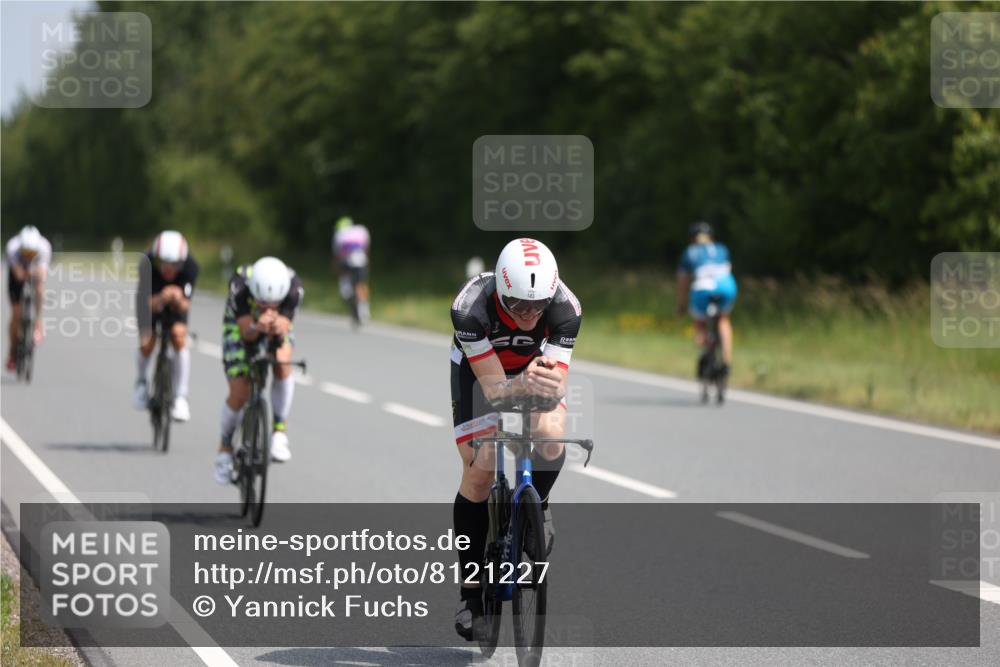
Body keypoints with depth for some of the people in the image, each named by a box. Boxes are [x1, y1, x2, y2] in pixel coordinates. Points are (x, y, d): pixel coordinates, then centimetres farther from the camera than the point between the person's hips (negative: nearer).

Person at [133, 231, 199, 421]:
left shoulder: (190, 266, -33)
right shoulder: (147, 264, -35)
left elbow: (185, 305, -32)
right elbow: (148, 303, -36)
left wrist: (179, 300, -55)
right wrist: (161, 299, -57)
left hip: (176, 304, 0)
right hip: (151, 300, 0)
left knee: (179, 336, -23)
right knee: (146, 343, -15)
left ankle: (181, 397, -14)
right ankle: (141, 383, 18)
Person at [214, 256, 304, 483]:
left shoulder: (293, 287, -35)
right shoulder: (240, 284, -38)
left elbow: (285, 325, -35)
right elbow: (245, 332, -37)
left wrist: (279, 328, -58)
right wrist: (257, 327, -59)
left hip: (276, 330, 1)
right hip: (241, 326, -1)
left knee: (282, 364, -31)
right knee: (239, 394, -10)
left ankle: (280, 432, -17)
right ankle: (225, 447, 15)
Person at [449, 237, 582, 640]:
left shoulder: (565, 308, -34)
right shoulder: (470, 308, -39)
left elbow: (558, 384, -35)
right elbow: (492, 386, -39)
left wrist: (549, 381, -58)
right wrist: (522, 385, -60)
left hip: (534, 365, 1)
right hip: (478, 366, -1)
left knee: (552, 438, -27)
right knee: (479, 471, -12)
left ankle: (536, 506, 7)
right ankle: (471, 591, 1)